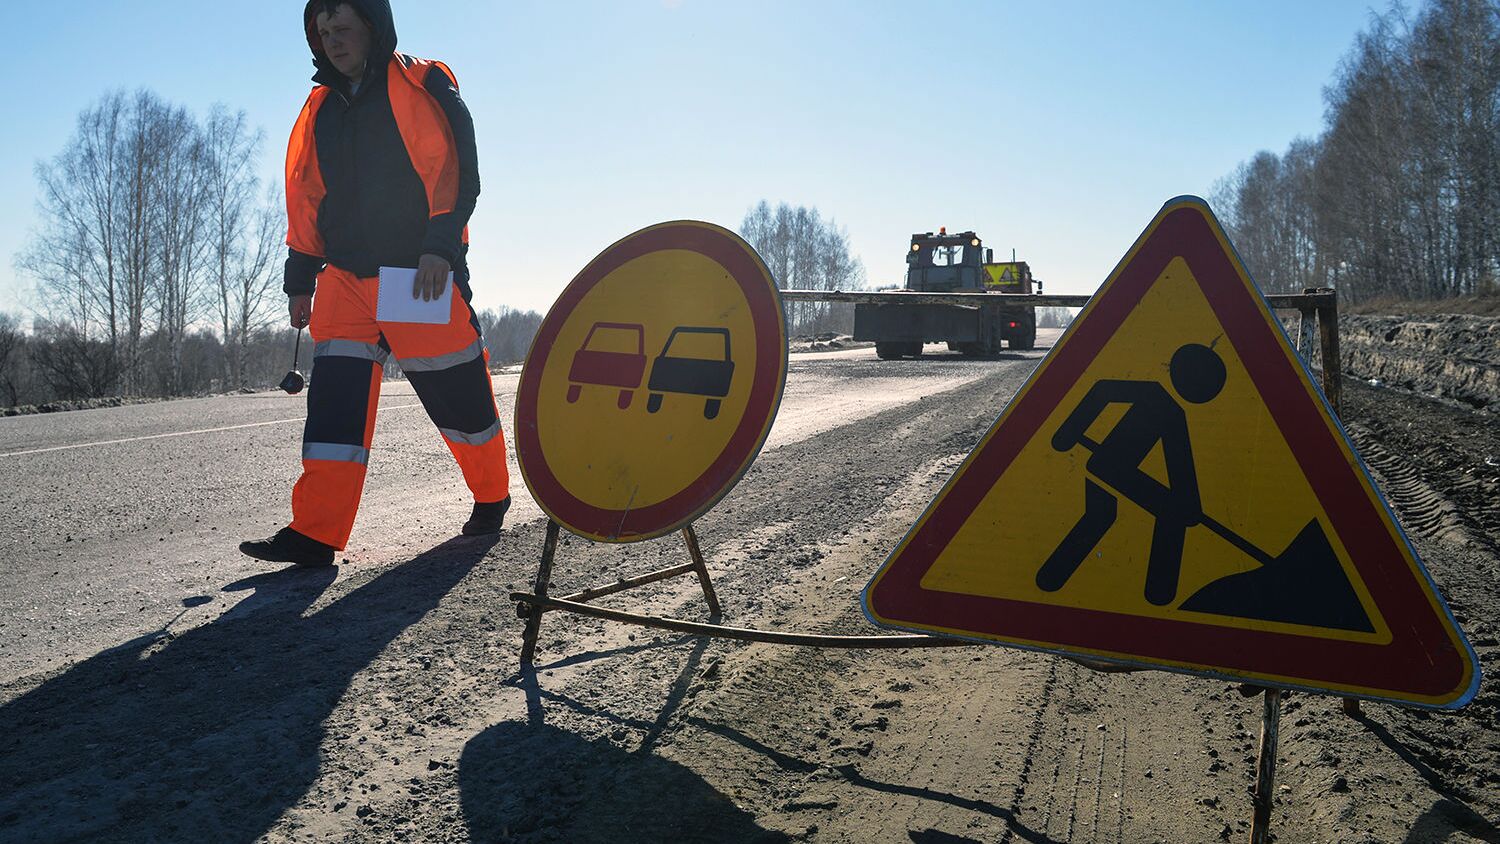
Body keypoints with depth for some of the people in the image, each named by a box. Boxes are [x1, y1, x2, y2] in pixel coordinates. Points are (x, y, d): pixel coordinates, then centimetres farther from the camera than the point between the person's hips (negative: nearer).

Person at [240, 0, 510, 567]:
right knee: (334, 402, -4)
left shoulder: (422, 88, 2)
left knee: (460, 397, 2)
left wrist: (441, 245, -19)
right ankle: (316, 532, -4)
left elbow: (459, 171, -8)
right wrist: (300, 280, 16)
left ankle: (491, 496, 24)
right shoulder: (320, 110, 20)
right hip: (345, 280, 5)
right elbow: (306, 200, 21)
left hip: (422, 276, -5)